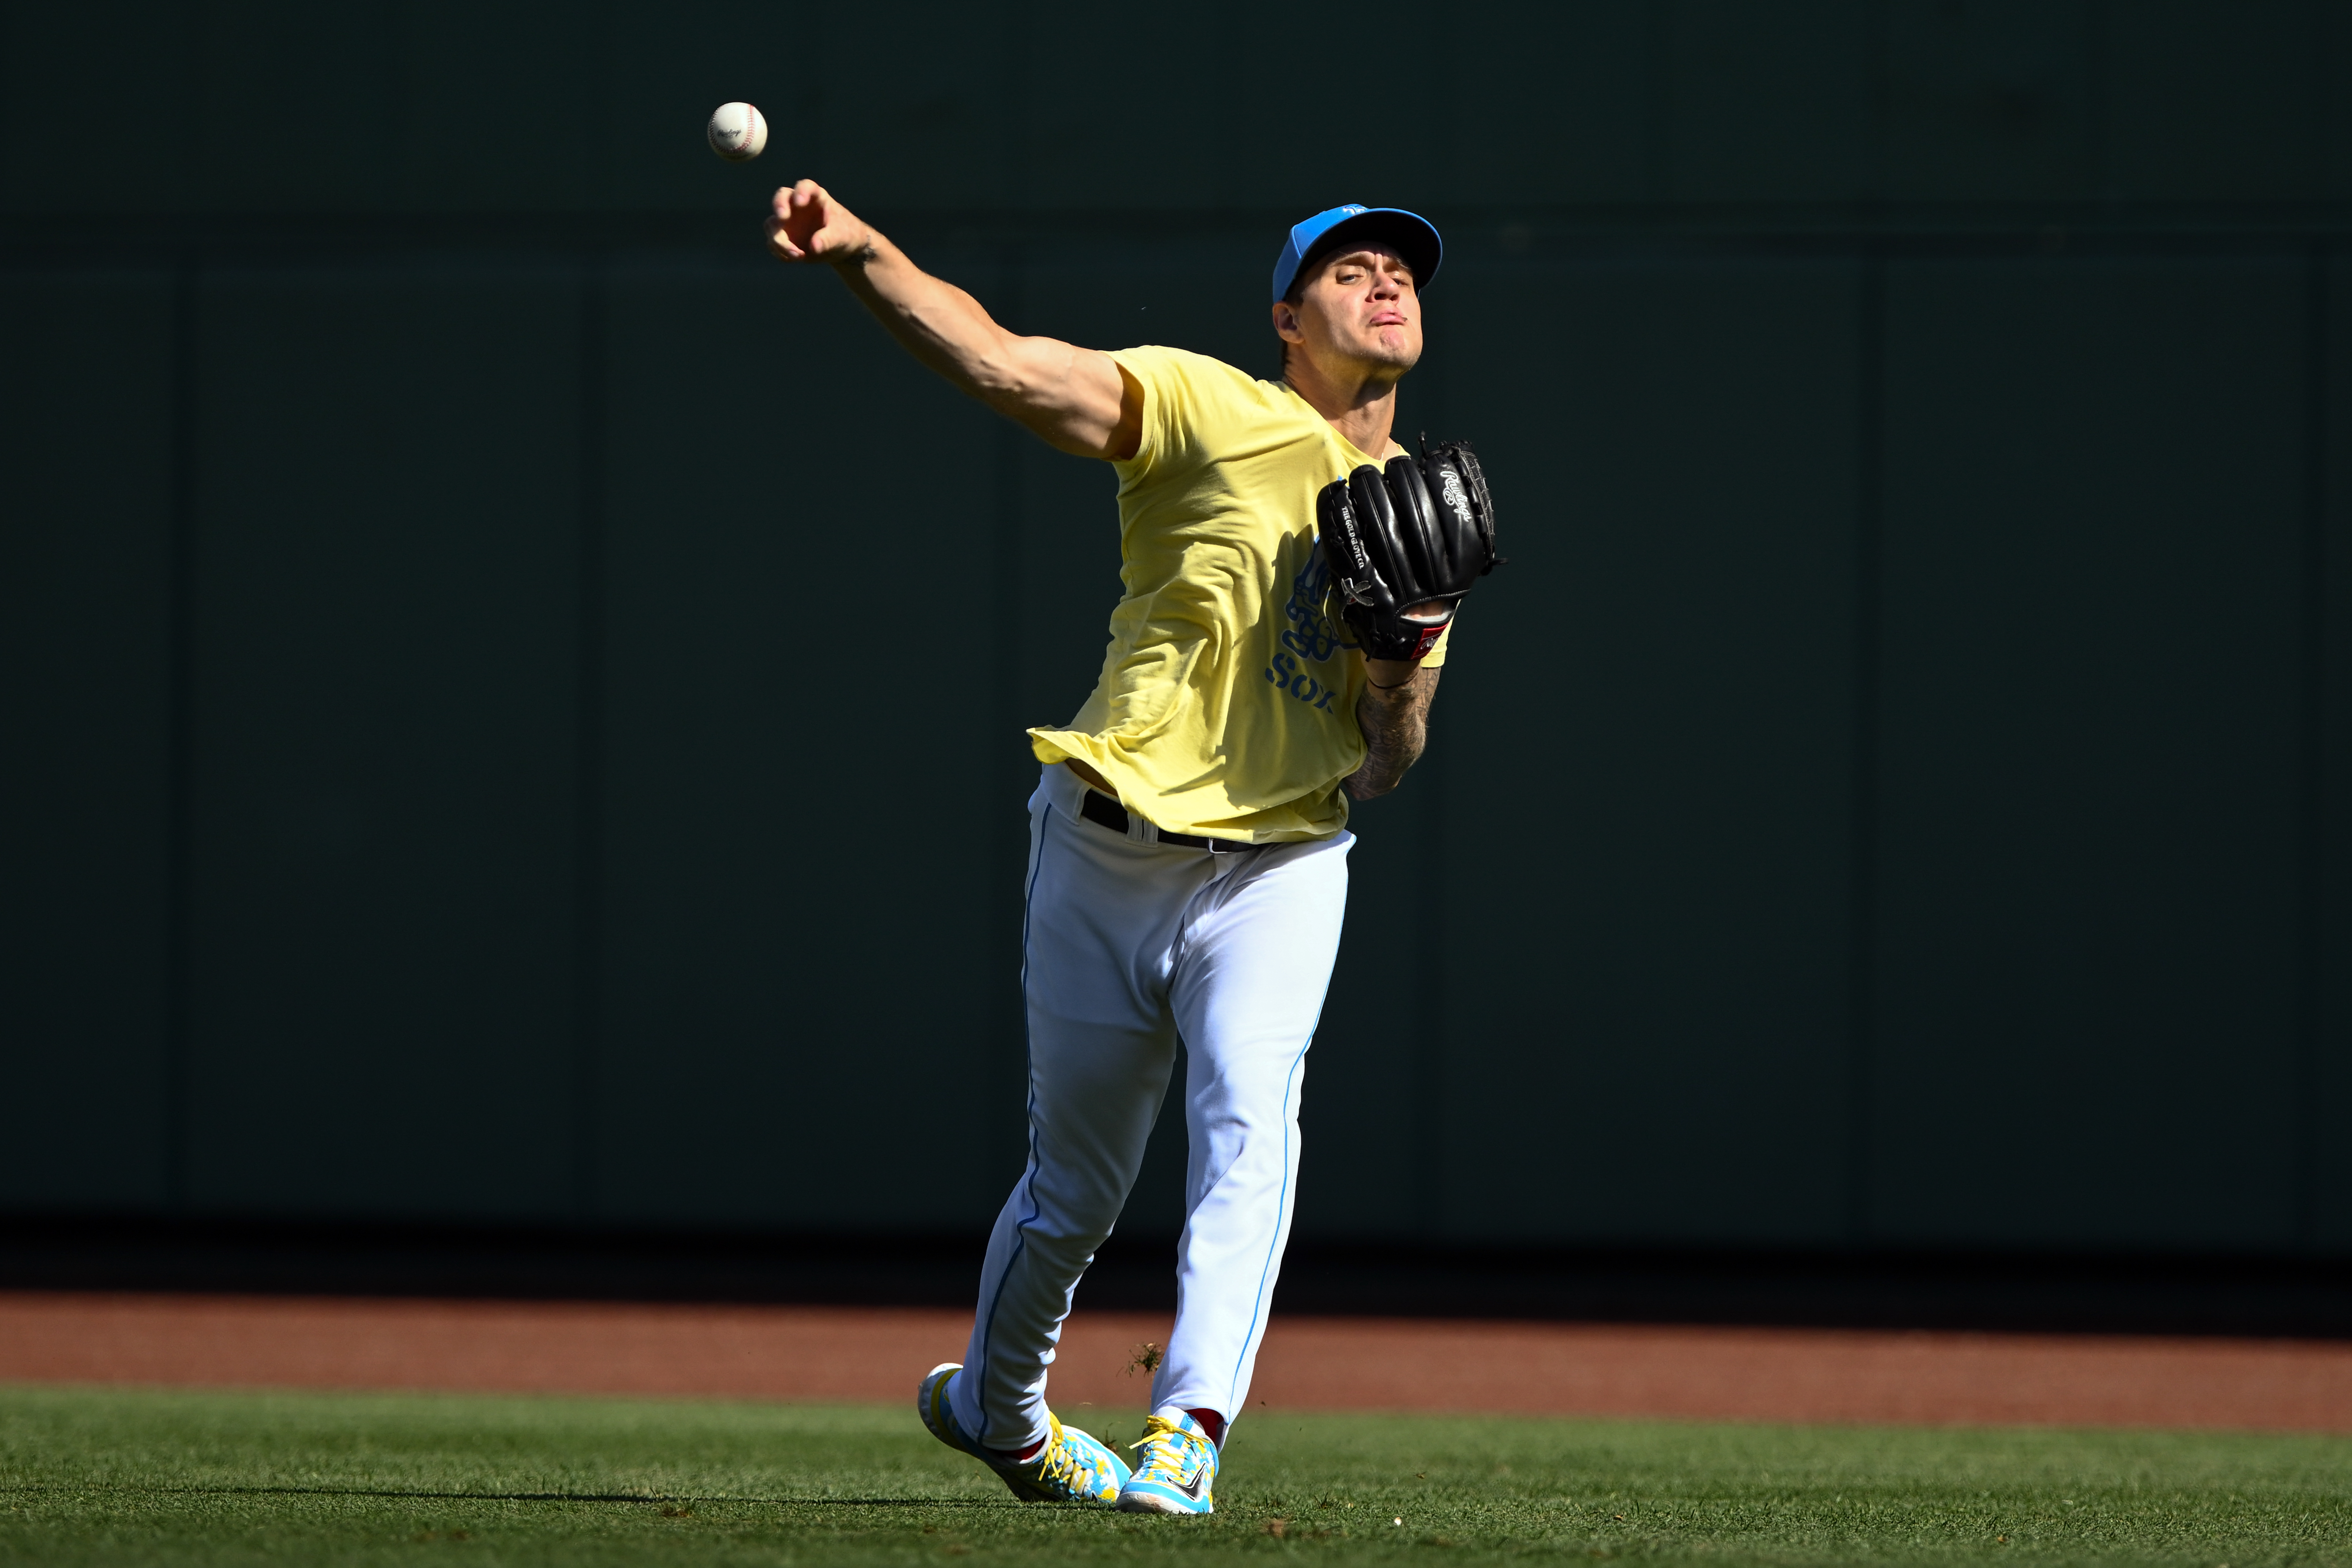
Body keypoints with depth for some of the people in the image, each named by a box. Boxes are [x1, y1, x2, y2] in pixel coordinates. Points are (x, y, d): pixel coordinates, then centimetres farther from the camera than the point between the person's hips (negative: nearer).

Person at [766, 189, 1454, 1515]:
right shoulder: (1211, 410, -4)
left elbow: (1385, 769, 11)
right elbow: (1006, 365, -19)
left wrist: (1402, 670, -12)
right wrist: (860, 253, -36)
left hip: (1280, 869, 3)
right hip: (1112, 850, -3)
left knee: (1250, 1129, -21)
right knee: (1077, 1184, 8)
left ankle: (1188, 1434, -29)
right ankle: (996, 1404, 33)